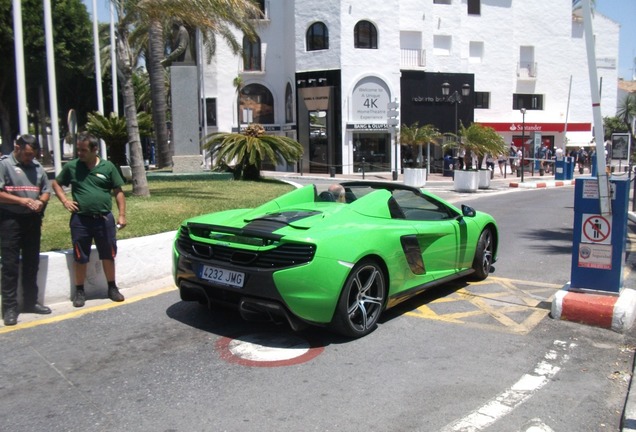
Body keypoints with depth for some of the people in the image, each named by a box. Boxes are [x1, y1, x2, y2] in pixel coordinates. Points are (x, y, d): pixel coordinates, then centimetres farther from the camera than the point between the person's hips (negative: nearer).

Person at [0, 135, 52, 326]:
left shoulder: (37, 166, 10)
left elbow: (46, 190, 13)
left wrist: (41, 202, -7)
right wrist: (22, 200, -20)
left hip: (33, 219, 5)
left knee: (31, 263, 12)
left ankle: (30, 302, 23)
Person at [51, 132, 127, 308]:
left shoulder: (108, 167, -1)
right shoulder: (71, 166, 1)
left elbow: (118, 192, 3)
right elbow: (56, 183, 15)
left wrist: (122, 215, -2)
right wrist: (65, 201, -1)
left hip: (104, 219, 0)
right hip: (80, 220, 0)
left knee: (108, 255, 9)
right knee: (80, 258, 7)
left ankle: (112, 288, 24)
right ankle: (79, 291, 21)